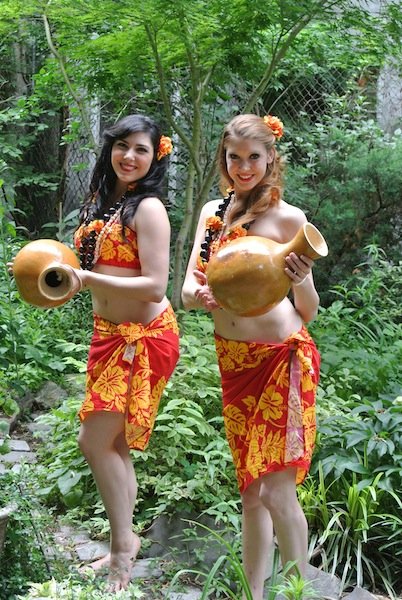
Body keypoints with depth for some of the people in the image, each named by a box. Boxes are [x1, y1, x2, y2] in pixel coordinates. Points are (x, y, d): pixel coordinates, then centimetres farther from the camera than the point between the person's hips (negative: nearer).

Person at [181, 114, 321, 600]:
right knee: (250, 489, 13)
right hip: (233, 362, 6)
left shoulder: (287, 218, -6)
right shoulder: (213, 212, 10)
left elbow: (308, 312, -5)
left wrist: (302, 280, -27)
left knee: (276, 491, -8)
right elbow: (189, 288, 5)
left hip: (282, 359, -5)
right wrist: (199, 295, -18)